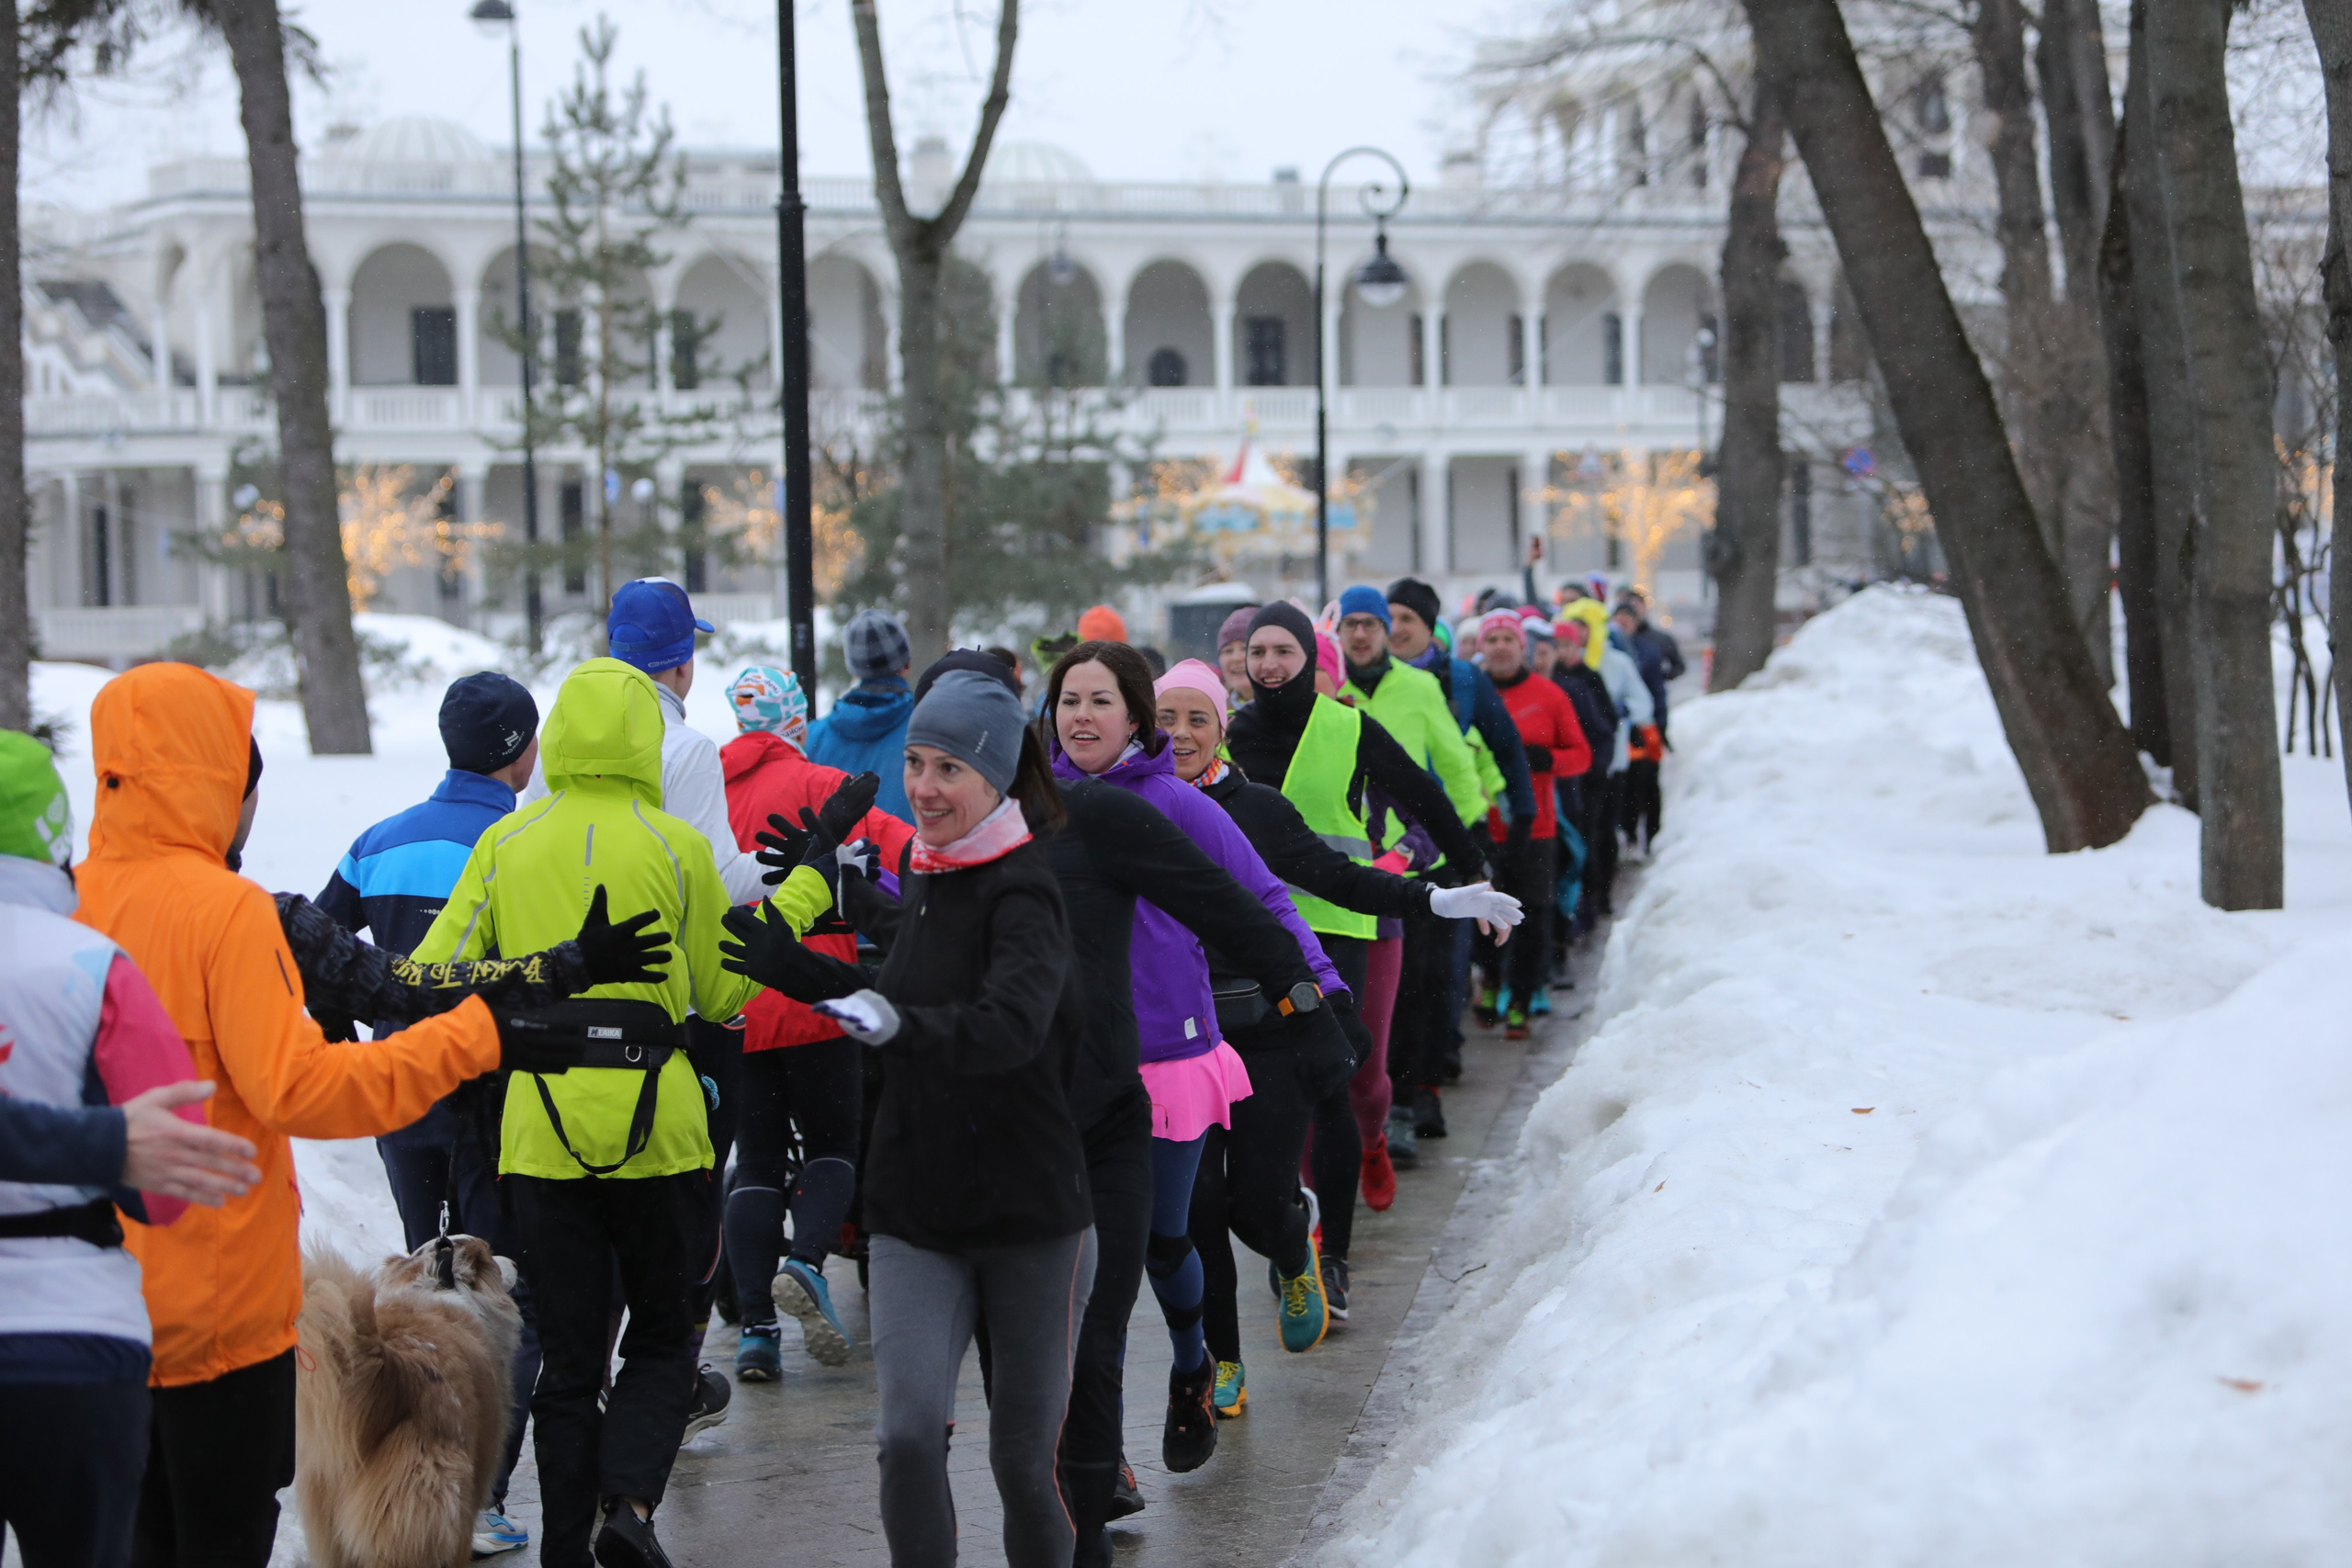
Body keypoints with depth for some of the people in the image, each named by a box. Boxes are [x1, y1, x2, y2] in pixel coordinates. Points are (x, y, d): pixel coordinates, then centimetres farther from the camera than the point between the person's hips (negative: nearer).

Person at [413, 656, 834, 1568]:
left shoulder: (506, 844, 2)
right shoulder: (677, 848, -3)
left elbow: (436, 974, -2)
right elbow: (719, 993, 5)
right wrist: (799, 897, 14)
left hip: (538, 1133, 2)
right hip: (657, 1131, -1)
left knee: (568, 1356, 12)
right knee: (662, 1340, 13)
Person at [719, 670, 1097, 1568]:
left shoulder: (1023, 888, -15)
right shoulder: (925, 878, 9)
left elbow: (1012, 1022, -34)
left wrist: (907, 1025, -49)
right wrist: (784, 963, 16)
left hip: (1031, 1213, -5)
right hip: (915, 1212, 5)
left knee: (1023, 1458, 5)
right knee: (908, 1432, -13)